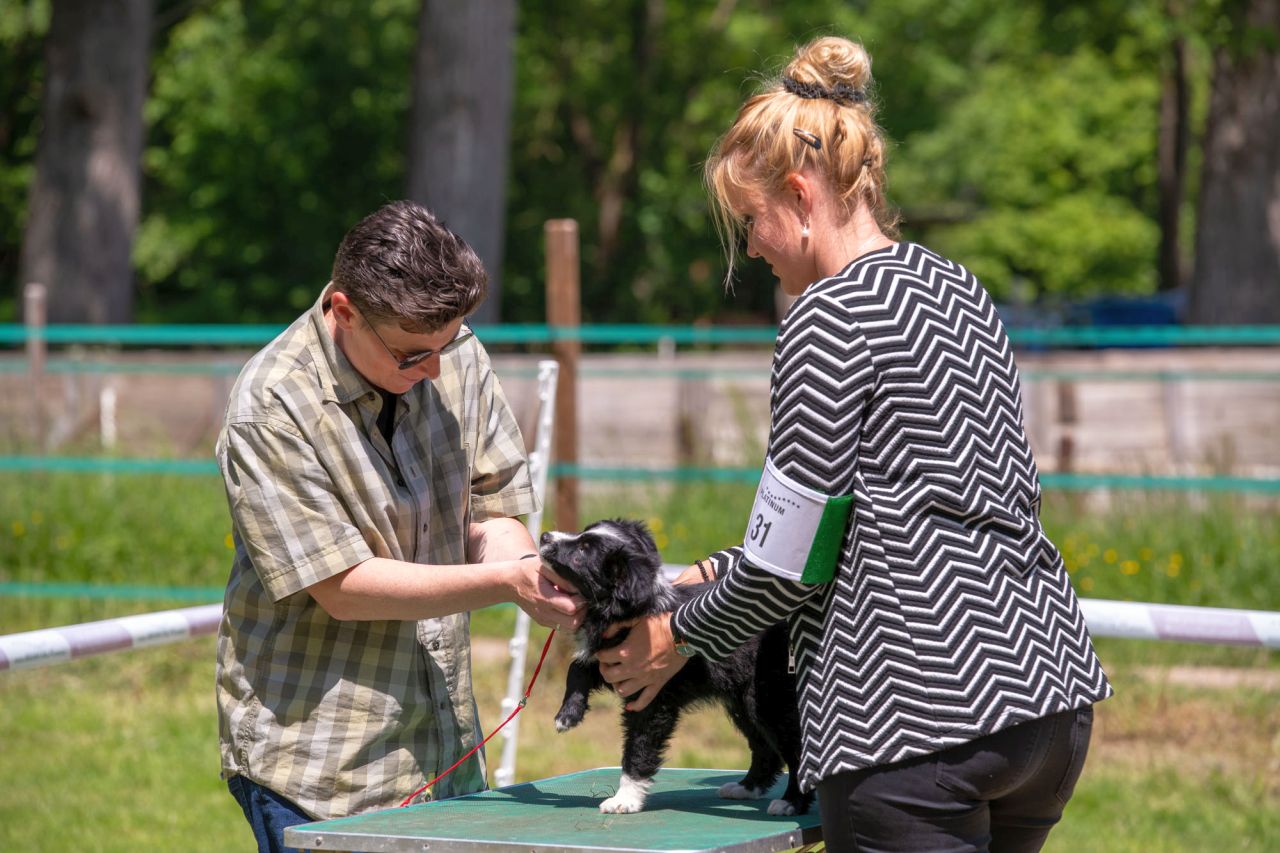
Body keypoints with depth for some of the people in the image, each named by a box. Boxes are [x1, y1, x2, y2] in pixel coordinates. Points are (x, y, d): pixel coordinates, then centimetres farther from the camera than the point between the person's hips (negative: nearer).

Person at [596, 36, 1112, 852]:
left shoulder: (830, 319, -9)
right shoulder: (954, 287, 17)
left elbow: (790, 559, -7)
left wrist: (681, 638, 11)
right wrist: (702, 576, 25)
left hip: (923, 716, -9)